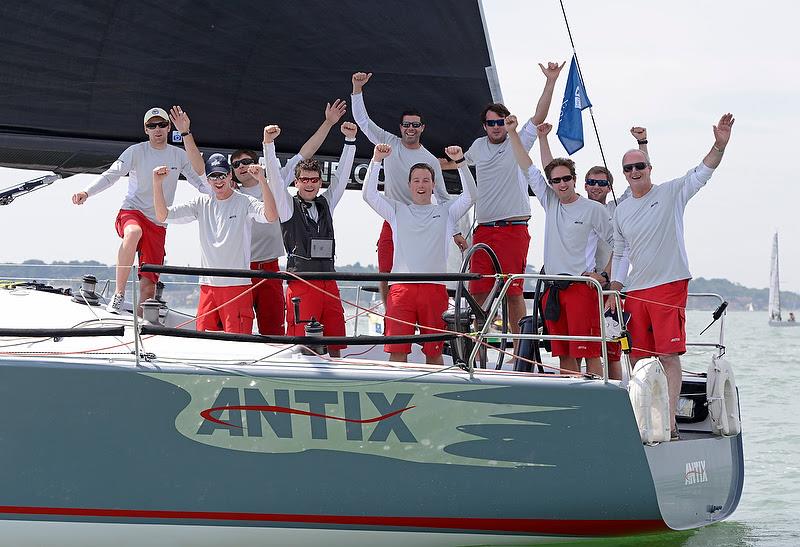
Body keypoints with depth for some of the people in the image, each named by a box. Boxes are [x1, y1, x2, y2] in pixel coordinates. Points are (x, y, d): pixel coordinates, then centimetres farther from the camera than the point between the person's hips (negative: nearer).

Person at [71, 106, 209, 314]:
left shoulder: (179, 155, 8)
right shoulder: (136, 152, -1)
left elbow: (200, 181, 9)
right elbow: (111, 175, -9)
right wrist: (87, 192, -25)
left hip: (158, 223, 3)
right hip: (132, 212, -3)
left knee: (149, 284, -3)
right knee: (133, 232, -41)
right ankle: (119, 293, -34)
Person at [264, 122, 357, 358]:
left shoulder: (326, 204, 17)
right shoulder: (288, 206, 5)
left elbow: (342, 174, 15)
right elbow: (274, 177, -5)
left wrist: (350, 140, 7)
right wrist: (268, 144, -17)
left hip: (328, 283, 5)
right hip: (301, 283, -5)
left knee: (334, 346, 3)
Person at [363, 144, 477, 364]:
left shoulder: (445, 211, 17)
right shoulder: (397, 210, 17)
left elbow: (471, 195, 4)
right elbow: (369, 194, 7)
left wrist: (460, 162, -7)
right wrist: (376, 160, -4)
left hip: (435, 287, 0)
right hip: (401, 286, 0)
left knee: (434, 352, 4)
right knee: (397, 351, -7)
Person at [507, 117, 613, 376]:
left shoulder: (593, 209, -1)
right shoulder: (551, 204, 13)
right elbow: (528, 169, 15)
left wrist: (604, 275, -5)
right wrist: (512, 133, 12)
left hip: (581, 286, -5)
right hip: (552, 289, 5)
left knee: (589, 353, -11)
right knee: (564, 355, 5)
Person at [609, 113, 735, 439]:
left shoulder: (671, 193, 2)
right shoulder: (621, 211, 14)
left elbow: (702, 172, -10)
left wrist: (719, 145, -26)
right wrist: (614, 290, 11)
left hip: (669, 285, -5)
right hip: (634, 291, 5)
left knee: (668, 355, -10)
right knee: (638, 358, 6)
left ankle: (669, 422, -13)